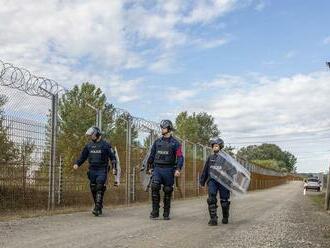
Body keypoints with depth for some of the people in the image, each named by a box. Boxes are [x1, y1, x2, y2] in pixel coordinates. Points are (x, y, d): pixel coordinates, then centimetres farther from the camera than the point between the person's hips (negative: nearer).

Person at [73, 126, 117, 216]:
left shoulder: (105, 145, -2)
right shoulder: (89, 145, 12)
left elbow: (112, 157, -2)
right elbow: (83, 156, 17)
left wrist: (114, 168, -12)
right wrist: (77, 164, 1)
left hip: (102, 170, -5)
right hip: (92, 170, 5)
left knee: (100, 188, -15)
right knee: (93, 189, 7)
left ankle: (97, 208, -16)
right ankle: (99, 207, 19)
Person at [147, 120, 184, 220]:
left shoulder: (175, 143, -1)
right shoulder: (157, 142, 11)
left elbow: (180, 157, -7)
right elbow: (152, 155, 19)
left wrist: (178, 169, -19)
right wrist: (150, 167, 19)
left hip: (168, 170, -2)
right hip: (157, 168, 2)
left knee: (168, 191, 4)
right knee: (154, 186, -18)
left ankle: (166, 214, 17)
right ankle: (155, 211, -12)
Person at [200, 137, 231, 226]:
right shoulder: (210, 158, 17)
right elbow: (205, 170, 21)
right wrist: (202, 181, 17)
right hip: (212, 180, 2)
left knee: (224, 200, 3)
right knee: (211, 199, -13)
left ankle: (225, 218, 25)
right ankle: (213, 219, -12)